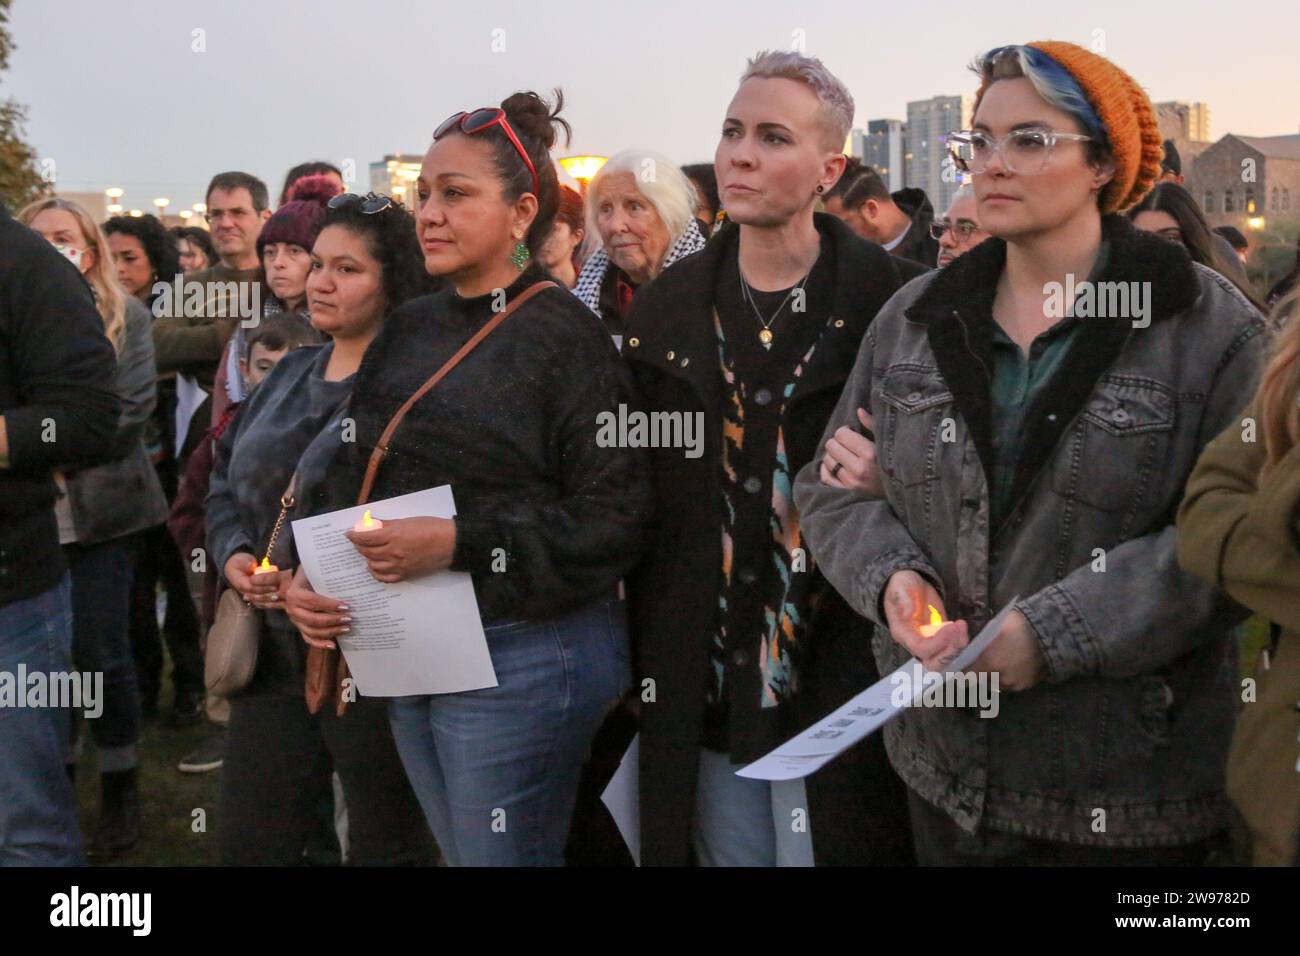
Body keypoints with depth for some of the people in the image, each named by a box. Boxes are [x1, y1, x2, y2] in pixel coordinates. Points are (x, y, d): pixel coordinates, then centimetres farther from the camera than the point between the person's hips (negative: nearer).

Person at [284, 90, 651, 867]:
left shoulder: (564, 335, -11)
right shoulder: (410, 330, 10)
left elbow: (615, 516, -18)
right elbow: (355, 480, 14)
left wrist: (460, 543, -24)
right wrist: (311, 577, -3)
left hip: (522, 657, -7)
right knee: (458, 851, 19)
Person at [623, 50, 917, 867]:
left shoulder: (885, 302, -7)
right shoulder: (670, 306, 7)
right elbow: (641, 498, 7)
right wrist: (646, 662, 4)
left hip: (835, 691, -4)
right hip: (703, 694, 4)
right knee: (727, 846, 15)